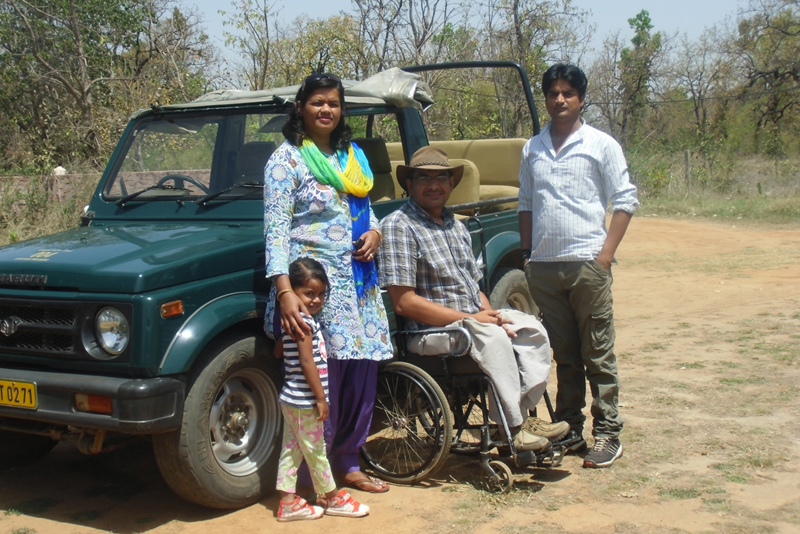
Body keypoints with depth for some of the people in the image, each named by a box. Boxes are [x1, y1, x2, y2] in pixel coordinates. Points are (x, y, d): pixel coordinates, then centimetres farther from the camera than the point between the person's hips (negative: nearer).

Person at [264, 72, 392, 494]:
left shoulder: (353, 156, 14)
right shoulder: (286, 159, -6)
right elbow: (276, 230, -13)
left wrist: (375, 232, 1)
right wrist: (284, 290, -24)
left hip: (359, 281, 7)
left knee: (362, 372, 8)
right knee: (320, 379, -4)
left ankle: (347, 463, 24)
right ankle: (312, 474, 10)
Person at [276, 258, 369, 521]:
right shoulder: (304, 322, -19)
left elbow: (279, 351, 22)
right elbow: (307, 362, -23)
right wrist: (321, 398, -19)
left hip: (291, 399, 9)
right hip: (304, 402, -9)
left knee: (291, 450, 12)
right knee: (316, 451, 4)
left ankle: (288, 502, 18)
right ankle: (334, 499, 17)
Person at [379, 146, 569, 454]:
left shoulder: (456, 227, 17)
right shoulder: (398, 226, -10)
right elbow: (404, 303, -17)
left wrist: (490, 313, -4)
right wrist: (470, 319, -19)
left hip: (474, 319, 8)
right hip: (428, 332, -8)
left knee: (531, 330, -12)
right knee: (492, 337, -31)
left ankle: (520, 414, -15)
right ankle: (512, 427, -20)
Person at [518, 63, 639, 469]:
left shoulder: (601, 145, 1)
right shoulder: (532, 149, 13)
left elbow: (625, 200, -1)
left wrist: (606, 253, -9)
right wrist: (526, 253, 10)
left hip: (586, 263, -4)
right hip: (543, 266, 4)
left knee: (598, 355, 0)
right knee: (563, 355, 11)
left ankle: (607, 435, 7)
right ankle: (568, 430, 19)